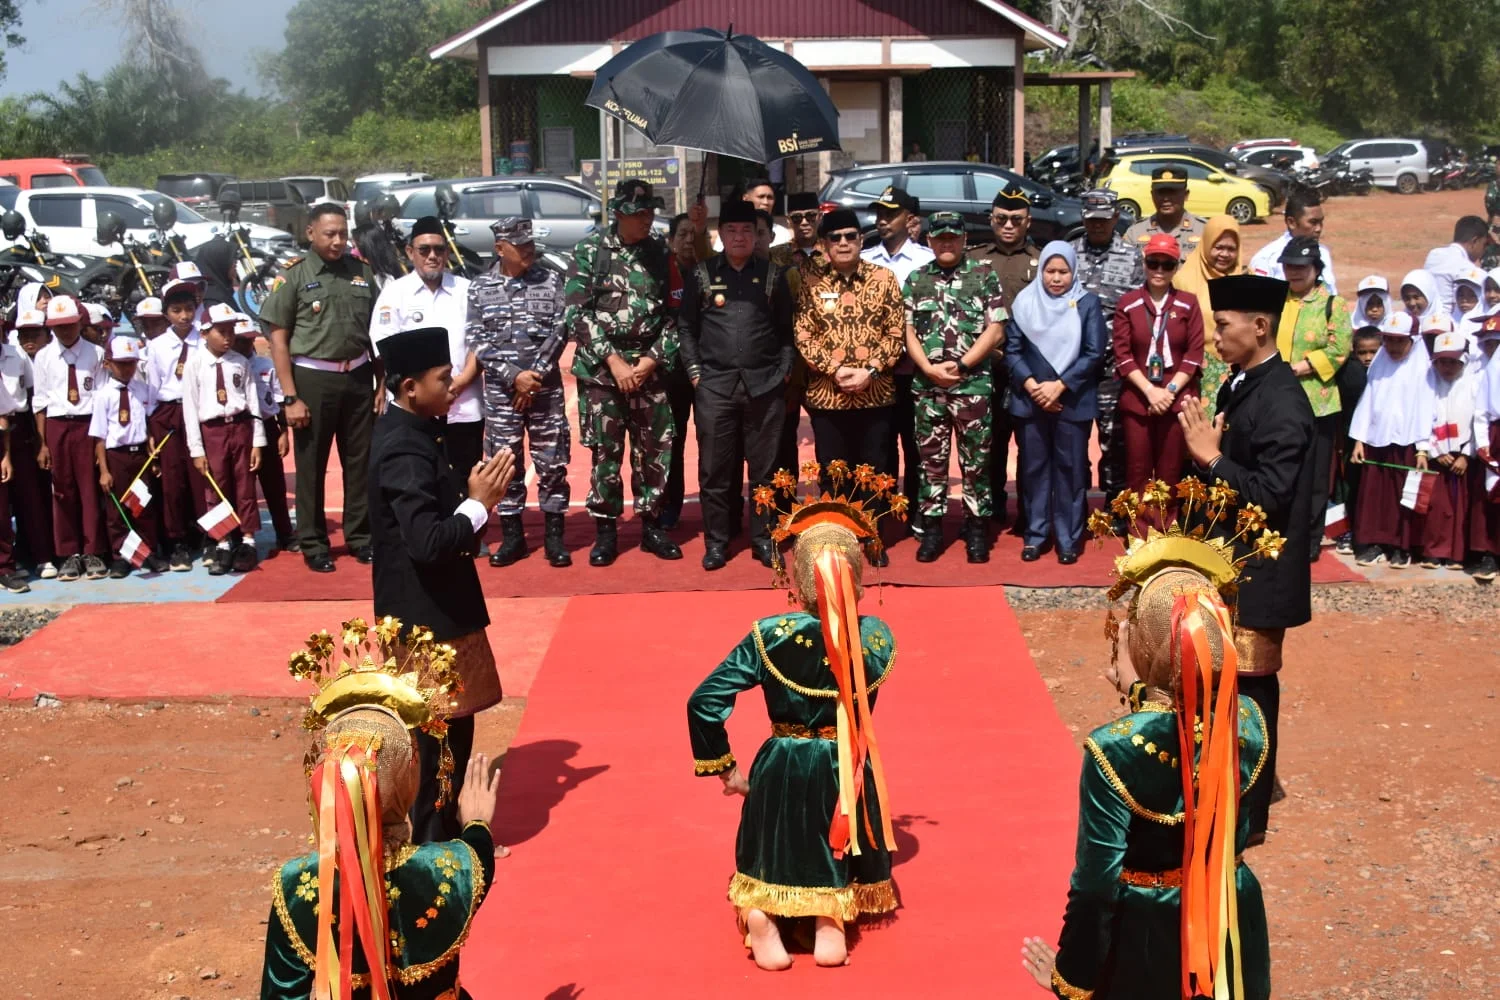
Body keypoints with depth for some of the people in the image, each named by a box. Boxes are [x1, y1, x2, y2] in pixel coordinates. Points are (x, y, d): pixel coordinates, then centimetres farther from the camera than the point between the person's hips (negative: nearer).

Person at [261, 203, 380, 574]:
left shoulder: (362, 271, 5)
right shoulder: (293, 274, -5)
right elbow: (278, 338, -6)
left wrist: (383, 383, 5)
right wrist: (290, 397, -11)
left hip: (358, 376, 3)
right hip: (312, 378, -3)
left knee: (360, 460, 10)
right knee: (311, 465, 6)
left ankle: (361, 536, 23)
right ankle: (313, 544, 16)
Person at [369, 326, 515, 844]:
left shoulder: (407, 429, 7)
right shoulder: (405, 450, -24)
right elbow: (428, 542, -31)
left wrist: (473, 499, 0)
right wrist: (480, 503, -21)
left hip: (430, 604, 10)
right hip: (427, 612, -10)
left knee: (446, 726, 20)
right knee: (439, 732, 1)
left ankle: (442, 830, 32)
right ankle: (432, 844, 13)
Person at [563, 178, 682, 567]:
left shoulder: (661, 252, 6)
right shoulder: (590, 250, -2)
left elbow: (674, 313, 5)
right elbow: (576, 312, -6)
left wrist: (651, 360, -7)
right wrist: (614, 360, -12)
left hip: (651, 368, 2)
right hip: (601, 369, -2)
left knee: (655, 450, 6)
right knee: (605, 452, 2)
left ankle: (651, 525, 20)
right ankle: (605, 530, 14)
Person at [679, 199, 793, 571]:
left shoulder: (773, 275, 8)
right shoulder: (701, 275, 6)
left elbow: (787, 328, 9)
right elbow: (686, 327, 8)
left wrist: (784, 370, 1)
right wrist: (694, 371, 0)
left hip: (764, 384, 0)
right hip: (714, 385, 0)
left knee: (764, 467, 6)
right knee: (714, 468, 4)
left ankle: (763, 537, 17)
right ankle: (716, 541, 13)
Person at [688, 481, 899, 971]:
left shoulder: (771, 635, -16)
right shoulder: (878, 637, -12)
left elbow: (704, 702, -15)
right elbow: (864, 705, 4)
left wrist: (723, 767, -3)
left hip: (783, 770, -1)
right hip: (849, 770, 1)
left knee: (776, 855, 25)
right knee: (840, 857, 28)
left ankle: (762, 913, -5)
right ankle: (831, 914, -2)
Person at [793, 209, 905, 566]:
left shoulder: (883, 279, 2)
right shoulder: (811, 284, 2)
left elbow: (896, 333, -1)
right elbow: (803, 337, -2)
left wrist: (869, 371, -12)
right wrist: (835, 370, -14)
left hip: (876, 394, 0)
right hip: (827, 396, 0)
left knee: (875, 470, 7)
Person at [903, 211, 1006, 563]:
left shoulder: (984, 276, 2)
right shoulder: (916, 279, 9)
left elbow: (995, 329, -3)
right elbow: (908, 330, 7)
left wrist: (959, 366, -11)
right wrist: (929, 368, -9)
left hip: (973, 385, -2)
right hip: (927, 386, 2)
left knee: (975, 461, 2)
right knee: (931, 460, 6)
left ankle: (976, 529, 11)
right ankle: (932, 530, 14)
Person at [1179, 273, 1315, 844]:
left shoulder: (1282, 401, -21)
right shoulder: (1243, 384, 7)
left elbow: (1270, 496, -24)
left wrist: (1210, 457, -23)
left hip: (1258, 572, -9)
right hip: (1230, 561, 9)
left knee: (1249, 688, 1)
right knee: (1227, 682, 19)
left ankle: (1248, 814, 14)